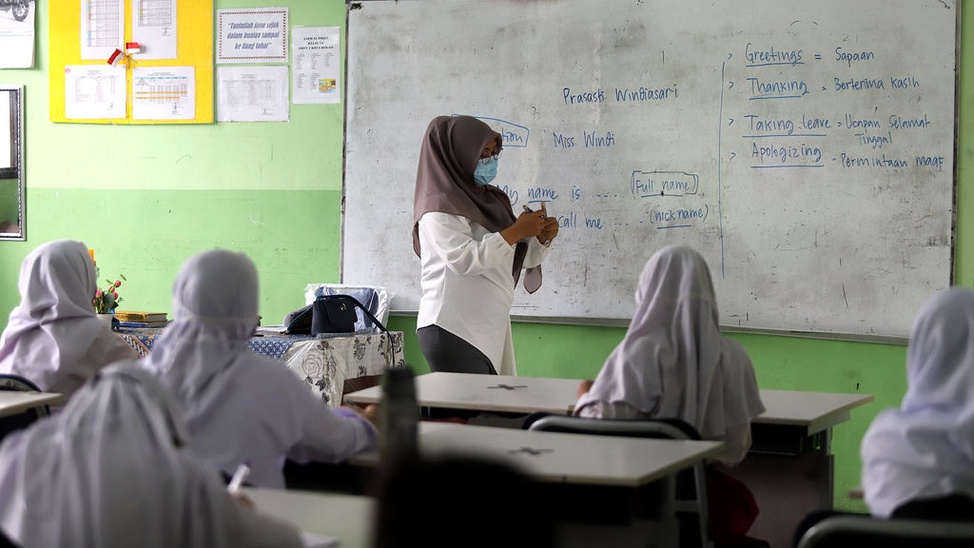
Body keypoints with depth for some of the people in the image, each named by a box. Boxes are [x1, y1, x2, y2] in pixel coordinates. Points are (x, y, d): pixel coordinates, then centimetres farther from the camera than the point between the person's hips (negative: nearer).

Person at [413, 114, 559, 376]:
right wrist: (516, 231, -17)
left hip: (492, 331, 8)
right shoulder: (440, 209, -8)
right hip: (452, 332, -8)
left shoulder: (491, 200, 16)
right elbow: (466, 259, -22)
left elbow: (521, 258, 21)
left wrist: (542, 238, 1)